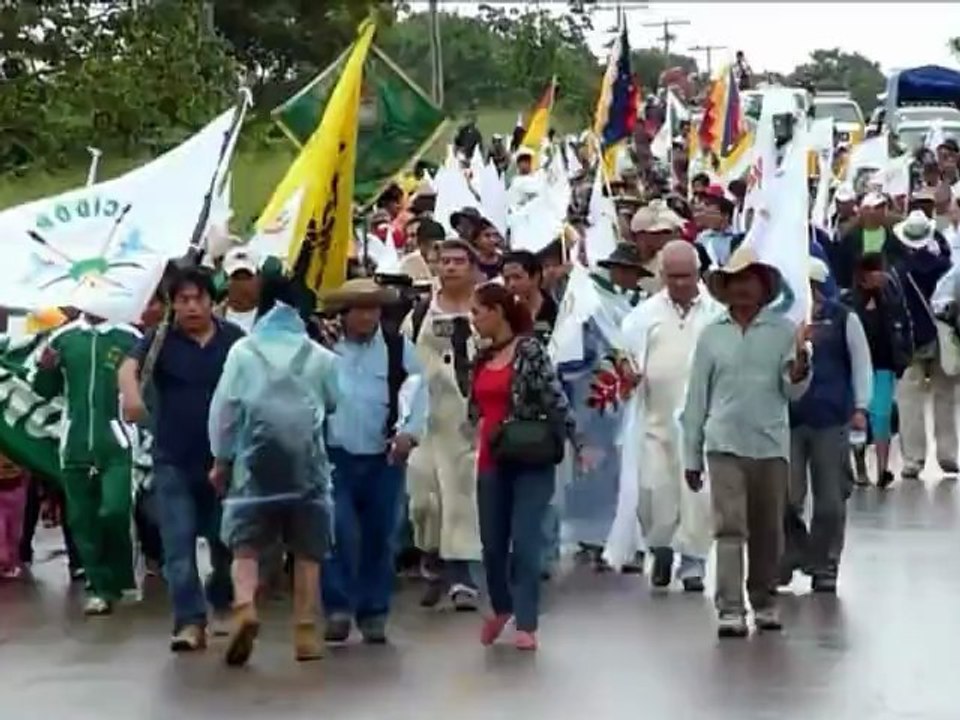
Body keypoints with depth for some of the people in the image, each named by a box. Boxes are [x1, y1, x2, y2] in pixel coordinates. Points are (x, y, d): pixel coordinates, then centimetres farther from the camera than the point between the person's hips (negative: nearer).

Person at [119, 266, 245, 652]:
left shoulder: (233, 338, 0)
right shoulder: (161, 339, -5)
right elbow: (129, 366, -23)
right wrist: (131, 394, -45)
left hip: (223, 457, 1)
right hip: (173, 460, -1)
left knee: (225, 540, 13)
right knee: (179, 545, -6)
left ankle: (221, 604, 36)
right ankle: (190, 622, -4)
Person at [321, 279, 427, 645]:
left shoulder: (399, 348, 2)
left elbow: (418, 392, 0)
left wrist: (410, 432, -14)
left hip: (384, 459, 1)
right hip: (335, 457, -1)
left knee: (379, 539, 7)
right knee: (338, 535, -9)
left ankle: (374, 615, 16)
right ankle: (338, 609, 0)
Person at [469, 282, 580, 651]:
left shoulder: (530, 349, -9)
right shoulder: (483, 358, 11)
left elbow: (555, 400, -14)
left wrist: (577, 443, -19)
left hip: (531, 461, -6)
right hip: (491, 461, 6)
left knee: (525, 543, -7)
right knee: (492, 543, 11)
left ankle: (527, 625, -1)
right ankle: (501, 608, 35)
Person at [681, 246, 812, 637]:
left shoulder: (783, 330, 2)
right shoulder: (712, 334, 4)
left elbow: (793, 391, -1)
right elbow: (697, 397, 8)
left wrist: (800, 364, -24)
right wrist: (691, 456, 8)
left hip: (771, 443, 1)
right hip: (725, 443, -1)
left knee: (768, 531, 10)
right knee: (729, 528, -8)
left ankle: (764, 601, 24)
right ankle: (730, 609, -10)